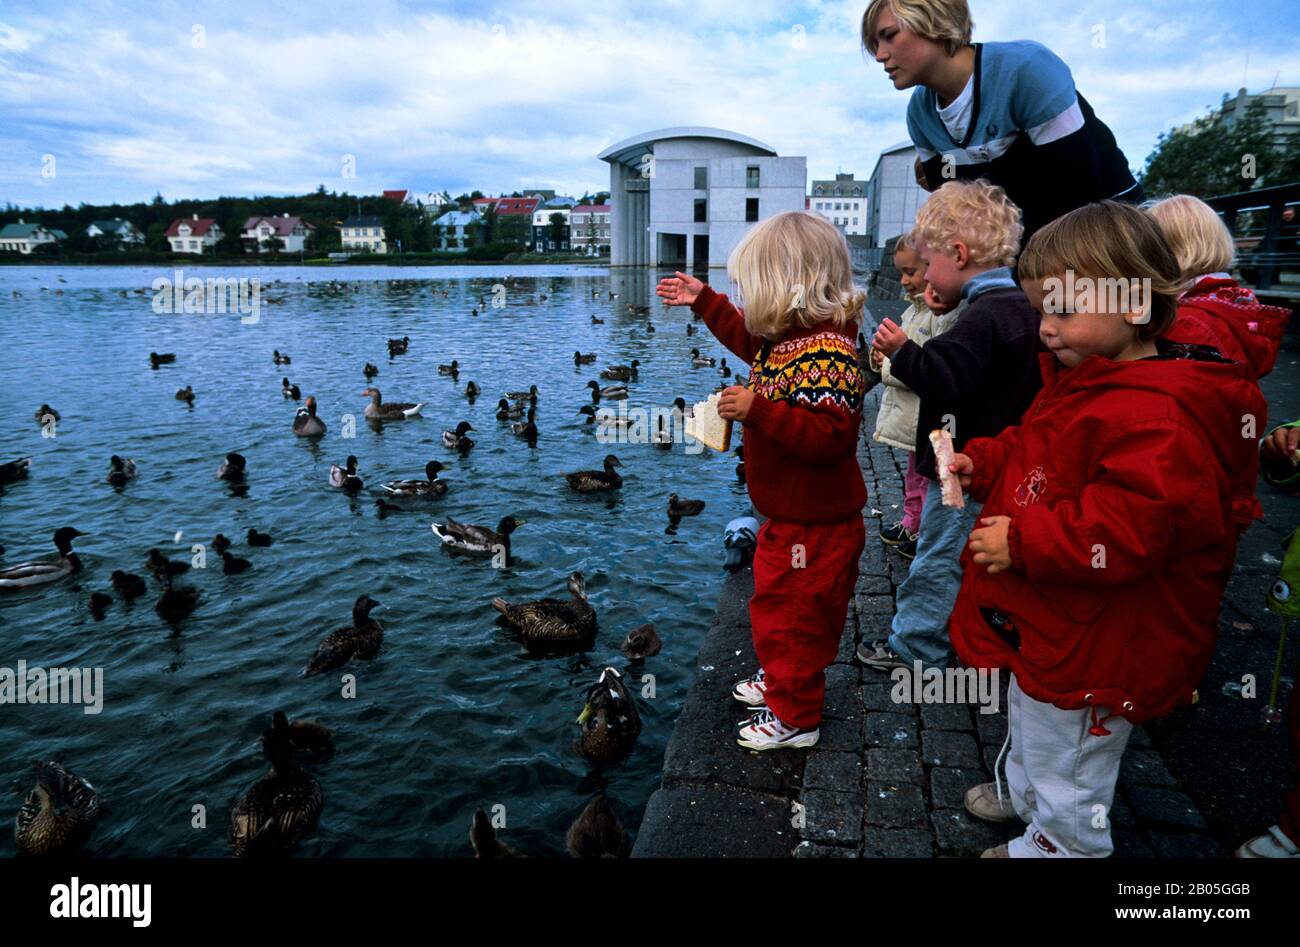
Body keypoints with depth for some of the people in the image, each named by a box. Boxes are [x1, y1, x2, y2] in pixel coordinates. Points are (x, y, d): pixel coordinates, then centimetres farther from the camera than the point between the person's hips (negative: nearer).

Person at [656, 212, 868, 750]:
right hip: (787, 515, 10)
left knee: (791, 617, 6)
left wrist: (758, 411, -36)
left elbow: (828, 437, -34)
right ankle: (779, 681, 48)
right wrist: (703, 301, 25)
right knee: (774, 603, 26)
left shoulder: (826, 352, -28)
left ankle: (794, 717, 25)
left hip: (815, 525, -10)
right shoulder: (790, 334, 3)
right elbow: (749, 341, 25)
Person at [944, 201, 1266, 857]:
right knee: (1029, 721, 34)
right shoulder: (1078, 379, 4)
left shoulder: (1156, 417, -30)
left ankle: (1056, 844, 38)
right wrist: (983, 464, 0)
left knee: (1067, 763, 14)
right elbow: (1034, 453, 17)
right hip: (1044, 623, 10)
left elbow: (1131, 531, -36)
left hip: (1092, 649, -10)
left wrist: (1023, 542, -32)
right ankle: (1023, 791, 58)